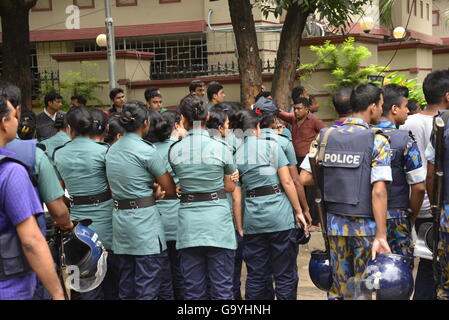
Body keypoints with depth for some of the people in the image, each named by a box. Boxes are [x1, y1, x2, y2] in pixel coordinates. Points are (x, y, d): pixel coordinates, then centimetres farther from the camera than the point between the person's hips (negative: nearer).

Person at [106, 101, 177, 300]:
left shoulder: (112, 150, 10)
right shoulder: (146, 150, -11)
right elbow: (171, 190, -7)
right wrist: (158, 195, 14)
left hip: (119, 219, 8)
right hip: (144, 218, -7)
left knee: (126, 286, 15)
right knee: (148, 286, -3)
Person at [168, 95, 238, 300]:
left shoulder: (174, 150, 0)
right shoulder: (220, 148, -6)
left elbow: (176, 186, 8)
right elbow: (230, 187, 6)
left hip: (189, 222, 2)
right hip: (217, 220, -2)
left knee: (193, 288, 10)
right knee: (222, 287, 5)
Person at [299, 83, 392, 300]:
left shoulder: (324, 136, 2)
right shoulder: (377, 141, -11)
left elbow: (304, 178, 0)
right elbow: (378, 191, -17)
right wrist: (381, 235, -16)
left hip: (334, 223, 4)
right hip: (365, 225, -4)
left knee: (337, 289, 14)